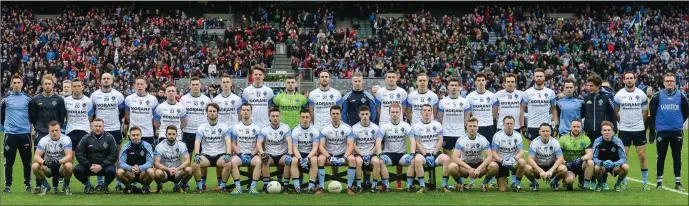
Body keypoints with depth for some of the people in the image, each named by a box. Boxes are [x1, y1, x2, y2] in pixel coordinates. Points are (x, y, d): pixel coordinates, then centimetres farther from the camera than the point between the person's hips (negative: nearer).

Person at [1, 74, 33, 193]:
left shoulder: (28, 99, 4)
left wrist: (31, 125, 6)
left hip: (25, 134, 0)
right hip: (10, 134, 0)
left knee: (27, 161, 3)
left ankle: (28, 185, 11)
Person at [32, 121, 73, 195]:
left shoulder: (66, 139, -12)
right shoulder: (44, 140, -9)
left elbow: (69, 156, -22)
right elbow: (36, 156, -16)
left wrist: (58, 162, -41)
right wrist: (44, 162, -38)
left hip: (61, 166, -1)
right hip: (48, 168, 2)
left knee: (68, 165, -36)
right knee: (35, 166, -28)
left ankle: (66, 186, -5)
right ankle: (46, 186, -2)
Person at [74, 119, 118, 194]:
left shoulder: (109, 138, -2)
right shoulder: (86, 138, 1)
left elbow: (113, 155, -7)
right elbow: (79, 154, -2)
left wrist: (101, 166, -17)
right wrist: (89, 166, -15)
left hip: (104, 165, -1)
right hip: (89, 165, 1)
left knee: (111, 170, -33)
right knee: (77, 170, -25)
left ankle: (104, 186, 1)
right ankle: (88, 186, 4)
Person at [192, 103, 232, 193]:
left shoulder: (224, 127, 3)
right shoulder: (202, 127, 5)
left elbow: (228, 141, -8)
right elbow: (197, 142, -6)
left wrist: (228, 154, -27)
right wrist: (197, 154, -24)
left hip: (220, 154, -1)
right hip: (206, 154, 1)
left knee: (228, 164, -33)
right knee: (195, 164, -30)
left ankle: (222, 186, -11)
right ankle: (200, 186, -9)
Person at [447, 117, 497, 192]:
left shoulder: (483, 139, -9)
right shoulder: (461, 140, -12)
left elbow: (489, 156, -16)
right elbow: (455, 158, -20)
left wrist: (479, 169, -30)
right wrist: (469, 168, -31)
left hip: (480, 164, 1)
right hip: (465, 165, -1)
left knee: (494, 165, -30)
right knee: (452, 166, -34)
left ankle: (485, 183, 0)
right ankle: (459, 183, -1)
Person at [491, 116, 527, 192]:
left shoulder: (517, 135, -3)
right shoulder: (497, 135, -10)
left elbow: (521, 151, -10)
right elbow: (493, 152, -14)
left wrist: (514, 159, -31)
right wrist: (502, 161, -30)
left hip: (513, 161, 2)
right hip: (501, 161, -2)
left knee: (522, 162, -35)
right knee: (503, 190, -9)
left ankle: (516, 184, -13)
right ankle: (503, 181, 31)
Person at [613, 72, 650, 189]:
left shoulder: (641, 94, 0)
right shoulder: (619, 95, -1)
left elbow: (645, 112, 10)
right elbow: (615, 112, 11)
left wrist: (638, 122, 9)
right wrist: (622, 122, 11)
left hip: (639, 129, 0)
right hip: (624, 130, 0)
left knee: (642, 156, 1)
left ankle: (645, 182, 9)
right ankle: (623, 182, 11)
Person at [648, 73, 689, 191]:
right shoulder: (657, 96, 0)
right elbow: (652, 113, 3)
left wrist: (679, 122, 9)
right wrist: (652, 130, 3)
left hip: (676, 131, 1)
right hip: (662, 131, -1)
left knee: (677, 157, 6)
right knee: (661, 157, 4)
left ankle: (678, 182, 12)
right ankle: (659, 182, 11)